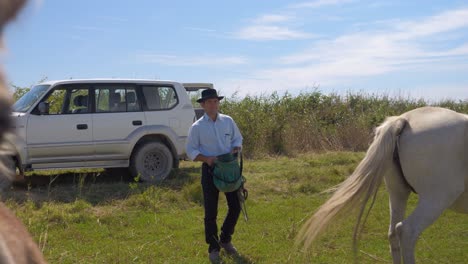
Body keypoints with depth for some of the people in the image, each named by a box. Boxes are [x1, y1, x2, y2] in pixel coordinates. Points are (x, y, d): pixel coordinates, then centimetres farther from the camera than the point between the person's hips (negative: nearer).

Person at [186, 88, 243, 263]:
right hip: (210, 170, -3)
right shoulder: (197, 127, -6)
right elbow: (191, 151, -4)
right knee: (211, 212, 1)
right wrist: (207, 159, -20)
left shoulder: (228, 121, 2)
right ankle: (213, 248, 16)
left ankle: (225, 240, 30)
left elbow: (237, 139, 11)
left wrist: (235, 150, -10)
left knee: (235, 207, 8)